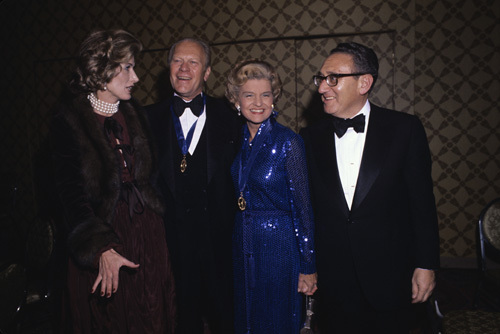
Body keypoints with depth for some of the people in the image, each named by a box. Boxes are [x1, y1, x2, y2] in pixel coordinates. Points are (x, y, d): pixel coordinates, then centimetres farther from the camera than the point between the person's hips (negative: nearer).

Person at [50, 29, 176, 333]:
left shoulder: (135, 114, 6)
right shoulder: (69, 122, -9)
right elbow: (72, 194, -15)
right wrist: (101, 248, -24)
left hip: (147, 233, 4)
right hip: (101, 234, -4)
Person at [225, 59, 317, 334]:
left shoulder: (288, 142, -14)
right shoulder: (237, 141, 2)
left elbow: (302, 206, -12)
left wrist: (307, 267, -11)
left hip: (278, 246, -5)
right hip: (242, 246, 5)